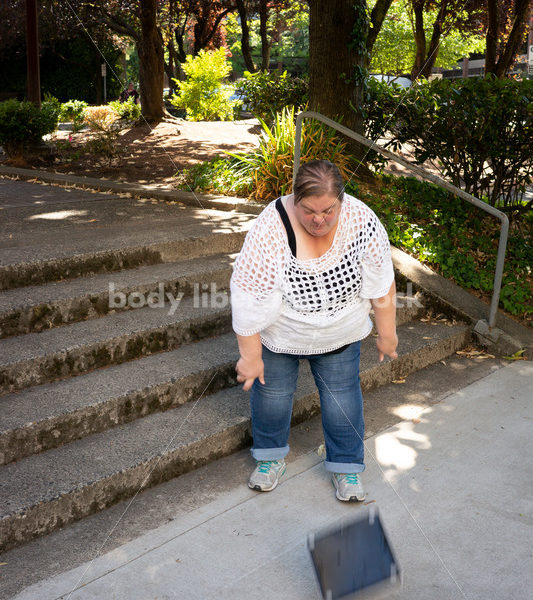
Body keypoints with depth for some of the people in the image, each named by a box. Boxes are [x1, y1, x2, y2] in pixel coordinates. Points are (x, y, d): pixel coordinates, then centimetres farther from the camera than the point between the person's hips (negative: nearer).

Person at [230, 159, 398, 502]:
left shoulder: (361, 221, -24)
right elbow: (248, 298, -26)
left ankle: (347, 465, 30)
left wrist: (387, 333, -5)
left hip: (339, 334, 2)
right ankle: (271, 455, 38)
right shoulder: (271, 229, -32)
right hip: (279, 333, -1)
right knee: (272, 390, 13)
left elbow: (382, 284, -12)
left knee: (342, 393, 10)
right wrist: (250, 355, -22)